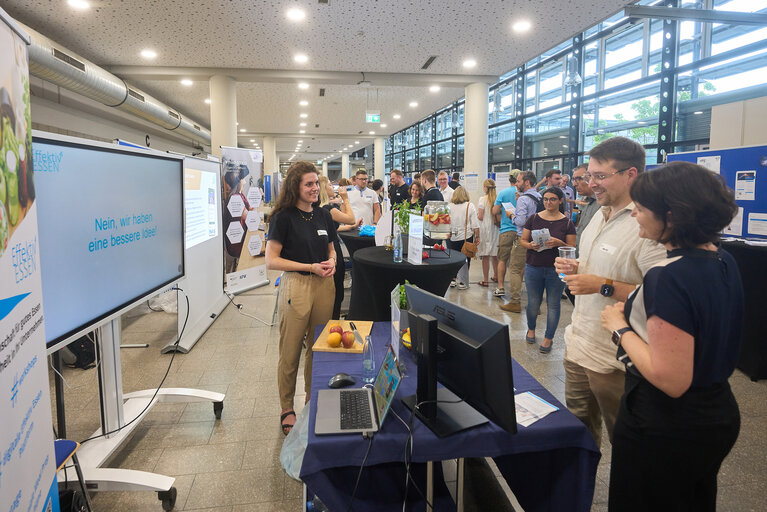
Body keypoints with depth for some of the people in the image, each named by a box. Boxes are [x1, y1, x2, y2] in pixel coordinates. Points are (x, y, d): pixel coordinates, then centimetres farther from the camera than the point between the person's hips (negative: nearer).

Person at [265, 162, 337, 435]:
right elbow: (271, 260, -11)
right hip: (296, 286, -5)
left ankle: (313, 401, 30)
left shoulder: (323, 215, 9)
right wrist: (310, 267, -16)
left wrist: (331, 263, -2)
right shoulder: (284, 217, -8)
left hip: (323, 286, 5)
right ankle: (287, 409, 22)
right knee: (290, 352, 5)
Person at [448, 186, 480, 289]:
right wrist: (477, 236, 2)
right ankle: (462, 281, 4)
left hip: (452, 237, 2)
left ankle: (453, 279, 17)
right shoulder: (470, 205, -4)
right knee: (465, 259, 5)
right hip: (466, 237, -2)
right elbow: (475, 224, -6)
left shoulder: (449, 206, 1)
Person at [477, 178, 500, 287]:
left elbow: (480, 217, -12)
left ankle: (485, 280, 2)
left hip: (485, 228, -5)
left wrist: (477, 214, 9)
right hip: (496, 228, 5)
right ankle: (496, 276, 28)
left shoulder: (483, 199, -10)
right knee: (495, 255, 16)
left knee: (485, 256, -1)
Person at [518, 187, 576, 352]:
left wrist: (559, 243, -21)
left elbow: (572, 248, -3)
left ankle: (548, 338, 21)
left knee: (553, 304, 5)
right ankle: (531, 329, 36)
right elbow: (522, 240, 5)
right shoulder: (534, 218, 3)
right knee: (533, 303, 10)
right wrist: (530, 245, -16)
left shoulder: (567, 223, -2)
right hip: (533, 268, 1)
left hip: (556, 269, -1)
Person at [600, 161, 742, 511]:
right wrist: (635, 311, 11)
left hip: (666, 429, -8)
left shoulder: (669, 276, -28)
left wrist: (620, 328, -18)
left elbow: (671, 380, -29)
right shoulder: (723, 262, 0)